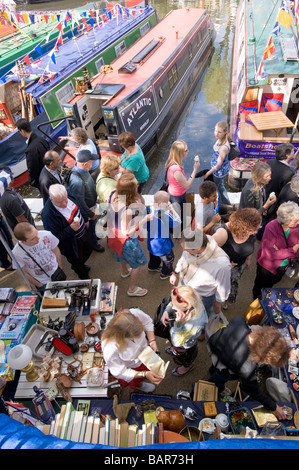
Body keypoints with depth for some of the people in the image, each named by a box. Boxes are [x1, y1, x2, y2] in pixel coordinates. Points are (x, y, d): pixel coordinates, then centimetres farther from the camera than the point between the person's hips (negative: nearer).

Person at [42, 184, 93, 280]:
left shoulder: (67, 197, -18)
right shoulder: (48, 214, -39)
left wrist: (84, 221, 14)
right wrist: (71, 229, -41)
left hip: (83, 233, 6)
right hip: (72, 246, -6)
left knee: (89, 249, 32)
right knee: (77, 263, 21)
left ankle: (80, 265, 65)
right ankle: (84, 277, 56)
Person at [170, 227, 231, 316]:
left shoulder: (222, 264, -44)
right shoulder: (191, 243, -30)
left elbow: (223, 288, -22)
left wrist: (218, 305, -5)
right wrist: (175, 273, 12)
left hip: (202, 297, -4)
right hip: (184, 282, 4)